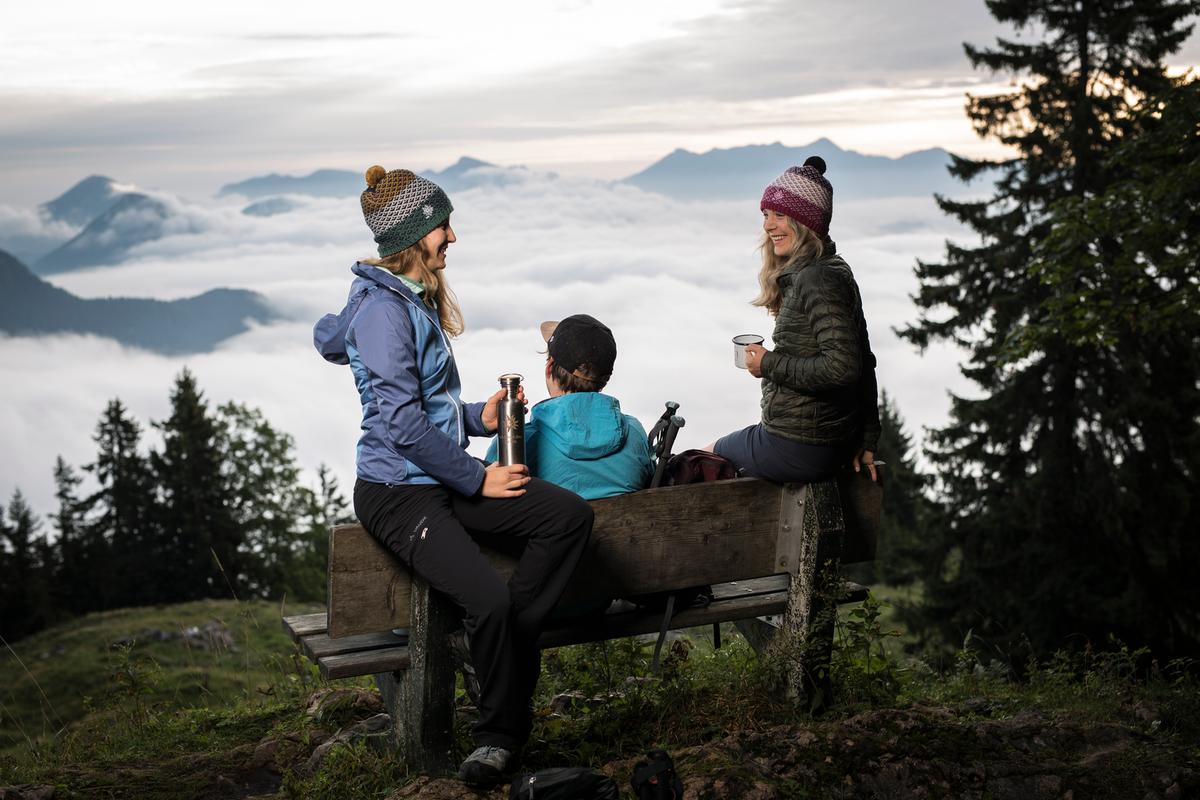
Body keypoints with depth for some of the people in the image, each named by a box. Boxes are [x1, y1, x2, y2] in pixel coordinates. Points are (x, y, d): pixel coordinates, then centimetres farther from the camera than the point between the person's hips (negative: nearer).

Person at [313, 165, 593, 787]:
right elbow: (404, 424, -21)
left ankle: (501, 647, -4)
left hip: (447, 479, 10)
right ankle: (502, 730, -2)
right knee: (488, 599, -26)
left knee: (570, 515, -7)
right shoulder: (383, 310, -16)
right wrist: (477, 480, -13)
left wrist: (477, 416, 10)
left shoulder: (415, 300, 14)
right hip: (398, 491, -10)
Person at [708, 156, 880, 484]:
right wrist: (866, 439, 14)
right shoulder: (834, 272, 10)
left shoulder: (817, 280, -21)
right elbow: (863, 362, 12)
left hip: (798, 448, -10)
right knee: (717, 447, 29)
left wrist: (771, 365, -17)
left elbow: (842, 367, -30)